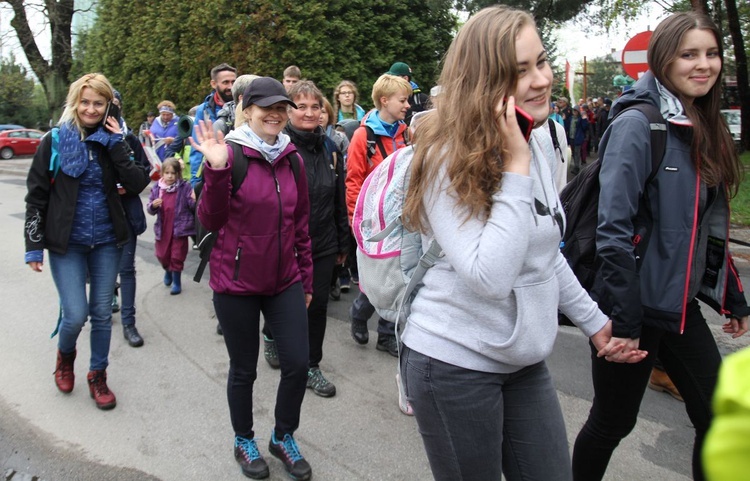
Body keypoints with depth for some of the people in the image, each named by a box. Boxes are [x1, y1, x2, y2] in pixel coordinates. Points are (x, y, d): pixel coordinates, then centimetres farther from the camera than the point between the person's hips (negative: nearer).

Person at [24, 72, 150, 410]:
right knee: (76, 314, -6)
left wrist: (117, 143, -13)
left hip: (106, 242, 2)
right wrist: (34, 246, -4)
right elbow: (36, 196, -2)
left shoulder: (112, 142, 3)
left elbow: (137, 185, -9)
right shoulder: (55, 142, -3)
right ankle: (65, 355, 28)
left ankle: (98, 376, 26)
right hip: (66, 243, -2)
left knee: (102, 313, 7)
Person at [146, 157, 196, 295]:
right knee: (162, 255, 15)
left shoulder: (185, 187, -10)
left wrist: (195, 200, -32)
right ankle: (168, 271, 47)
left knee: (177, 257, 4)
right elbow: (150, 210, 4)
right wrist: (153, 205, -19)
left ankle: (177, 282, 23)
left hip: (180, 228, -4)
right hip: (162, 229, 4)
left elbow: (193, 206, -10)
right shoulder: (157, 188, 0)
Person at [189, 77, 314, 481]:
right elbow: (210, 221, -13)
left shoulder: (292, 159, 5)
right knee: (244, 369, 11)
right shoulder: (231, 155, -10)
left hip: (284, 281, 4)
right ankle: (244, 441, 36)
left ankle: (283, 437, 30)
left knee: (298, 363, 3)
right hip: (236, 282, -4)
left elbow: (301, 224, 10)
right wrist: (216, 170, -27)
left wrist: (306, 278, 12)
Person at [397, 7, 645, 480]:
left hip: (525, 361, 7)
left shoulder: (541, 139, 3)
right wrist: (516, 166, -26)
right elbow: (489, 278, -29)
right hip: (456, 362, -6)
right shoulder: (449, 156, -19)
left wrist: (594, 319, 18)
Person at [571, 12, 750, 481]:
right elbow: (614, 229, -22)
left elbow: (710, 227, 16)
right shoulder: (637, 124, -15)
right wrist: (623, 321, -23)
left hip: (681, 306, 8)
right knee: (613, 423, 10)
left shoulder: (706, 130, 9)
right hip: (637, 306, -7)